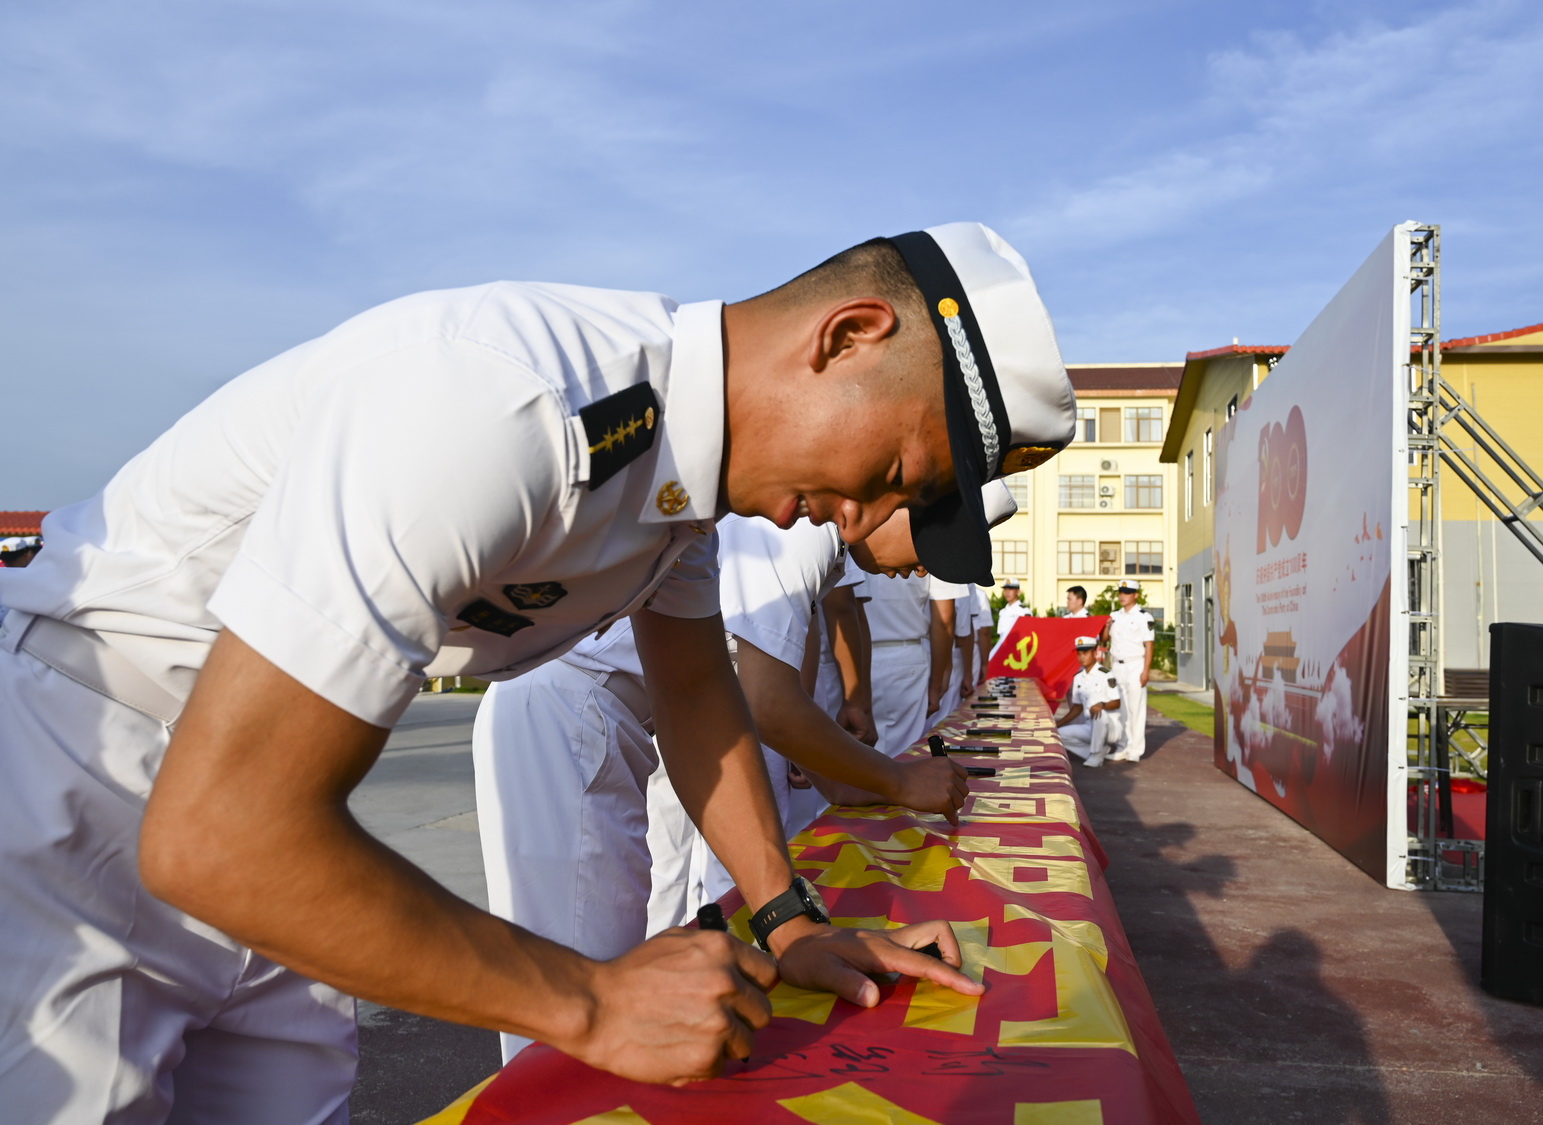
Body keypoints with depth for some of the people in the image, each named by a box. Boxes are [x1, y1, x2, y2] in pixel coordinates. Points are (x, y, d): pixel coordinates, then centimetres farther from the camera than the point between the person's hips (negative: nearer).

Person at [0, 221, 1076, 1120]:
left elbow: (694, 683, 11)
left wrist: (788, 920, 5)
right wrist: (594, 1002, -25)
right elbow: (218, 837, -34)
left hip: (268, 822, 8)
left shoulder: (690, 435, -4)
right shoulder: (497, 404, -35)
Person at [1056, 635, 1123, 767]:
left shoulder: (1105, 675, -11)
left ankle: (1096, 755, -22)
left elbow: (1116, 703, -14)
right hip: (1090, 727, 7)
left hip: (1110, 726, -7)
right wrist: (1059, 723, 9)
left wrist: (1101, 705, -35)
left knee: (1099, 713, -39)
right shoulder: (1078, 678, 9)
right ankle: (1101, 749, -2)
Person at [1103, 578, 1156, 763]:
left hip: (1135, 666, -6)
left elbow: (1149, 646, -10)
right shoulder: (1114, 616, 12)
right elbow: (1105, 639, 17)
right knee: (1120, 708, 9)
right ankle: (1123, 748, 15)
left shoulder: (1144, 617, -7)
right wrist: (1107, 626, -3)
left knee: (1136, 708, -3)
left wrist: (1146, 671, -15)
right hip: (1117, 666, 6)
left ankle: (1135, 750, 2)